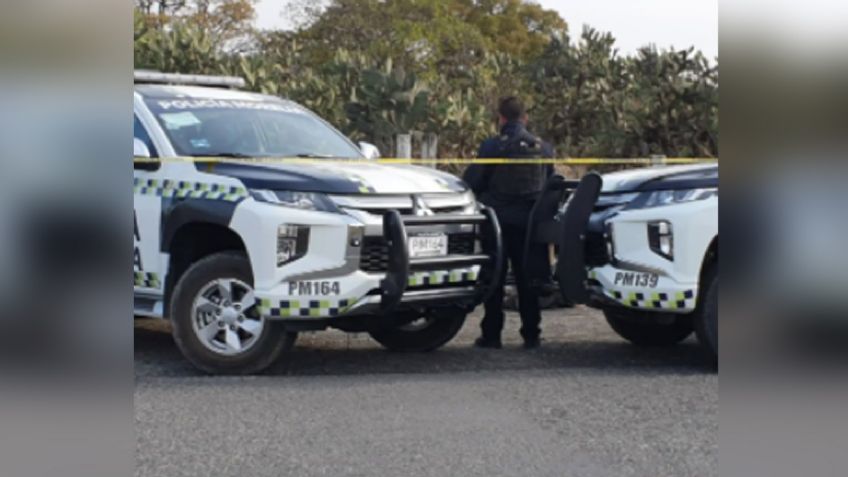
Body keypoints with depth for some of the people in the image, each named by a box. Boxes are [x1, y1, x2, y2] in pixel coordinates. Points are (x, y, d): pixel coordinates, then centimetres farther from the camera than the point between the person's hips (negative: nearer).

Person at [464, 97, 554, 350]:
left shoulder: (491, 147, -10)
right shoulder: (543, 148, 3)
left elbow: (471, 182, -8)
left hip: (498, 222, -3)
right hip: (529, 223, 3)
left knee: (494, 280, 5)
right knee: (527, 281, 10)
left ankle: (491, 334, 5)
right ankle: (531, 335, 10)